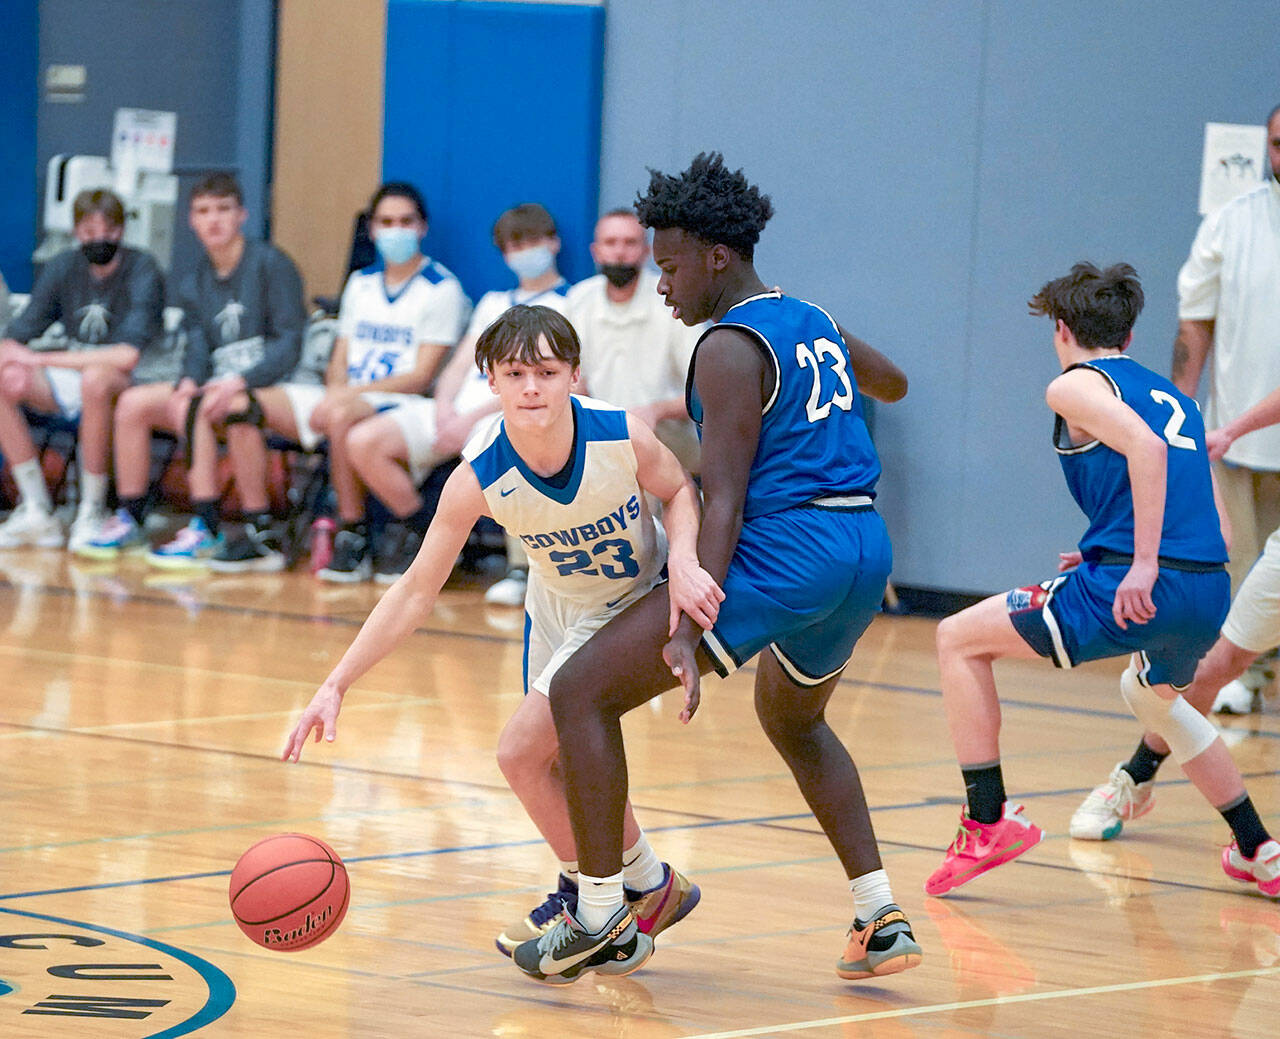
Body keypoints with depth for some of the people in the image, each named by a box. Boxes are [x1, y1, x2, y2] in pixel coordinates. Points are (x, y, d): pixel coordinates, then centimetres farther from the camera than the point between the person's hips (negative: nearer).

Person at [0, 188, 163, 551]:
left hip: (129, 385, -6)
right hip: (70, 384, 6)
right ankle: (36, 513, -14)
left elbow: (128, 355, -28)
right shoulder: (63, 268, 2)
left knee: (95, 379, -39)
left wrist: (42, 359, -25)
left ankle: (92, 513, -25)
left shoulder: (141, 270, -15)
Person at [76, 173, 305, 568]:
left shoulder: (270, 264, -6)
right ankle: (129, 521, 1)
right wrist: (190, 381, -19)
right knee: (133, 402, -6)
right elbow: (198, 348, 5)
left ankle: (206, 531, -33)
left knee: (193, 409, -32)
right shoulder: (194, 283, 15)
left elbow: (288, 342, -13)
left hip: (267, 386, -7)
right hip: (220, 386, 7)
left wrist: (238, 382, -25)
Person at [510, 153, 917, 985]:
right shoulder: (813, 323, 16)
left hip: (784, 552, -9)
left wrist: (689, 633, -24)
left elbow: (724, 502, -18)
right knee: (793, 720, 34)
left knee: (582, 693, -4)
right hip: (865, 549, 9)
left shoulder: (732, 348, -9)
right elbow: (891, 384, 38)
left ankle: (602, 922, -5)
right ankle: (881, 918, 24)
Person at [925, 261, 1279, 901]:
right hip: (1211, 592, 8)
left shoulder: (1075, 387, 3)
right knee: (1153, 697, 39)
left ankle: (988, 820, -3)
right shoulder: (1172, 396, 24)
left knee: (959, 640, 6)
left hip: (1140, 589, -8)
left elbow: (1146, 446, -18)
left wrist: (1142, 566, -21)